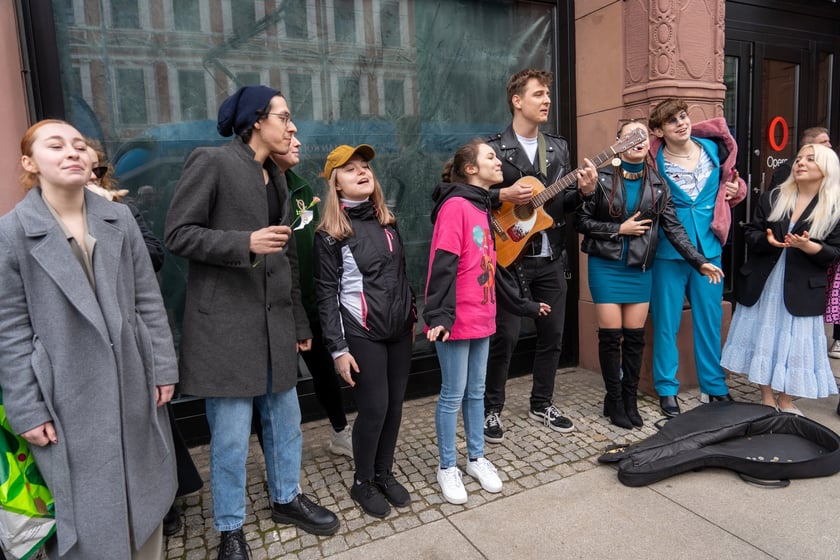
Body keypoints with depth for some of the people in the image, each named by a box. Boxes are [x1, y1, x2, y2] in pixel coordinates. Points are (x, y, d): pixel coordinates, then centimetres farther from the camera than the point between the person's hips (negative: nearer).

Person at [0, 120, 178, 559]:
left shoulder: (120, 219, 1)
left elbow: (148, 299, 4)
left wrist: (163, 367, 2)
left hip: (133, 384, 3)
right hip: (69, 396, -3)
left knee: (143, 495, 17)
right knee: (86, 509, 11)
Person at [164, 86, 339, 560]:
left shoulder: (276, 178, 16)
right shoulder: (211, 162, -7)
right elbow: (178, 234, -10)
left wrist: (300, 322, 17)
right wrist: (245, 243, -21)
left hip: (275, 321, 7)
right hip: (225, 321, -7)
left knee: (285, 420, 16)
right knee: (231, 437, 2)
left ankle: (287, 498, 38)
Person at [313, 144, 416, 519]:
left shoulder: (387, 220, 9)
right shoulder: (330, 233, -8)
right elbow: (326, 293, -10)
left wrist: (412, 315, 15)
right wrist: (338, 348, -13)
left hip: (399, 329, 6)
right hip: (362, 333, -5)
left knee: (395, 404, 9)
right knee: (374, 408, -2)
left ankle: (384, 473, 30)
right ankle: (363, 483, 22)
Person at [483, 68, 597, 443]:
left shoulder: (558, 147, 12)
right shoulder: (492, 149, -5)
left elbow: (564, 203, 13)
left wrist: (584, 191, -6)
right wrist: (503, 195, -21)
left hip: (551, 259, 6)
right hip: (511, 257, -5)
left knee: (553, 334, 11)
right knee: (505, 337, -1)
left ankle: (542, 404, 29)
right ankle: (491, 409, 17)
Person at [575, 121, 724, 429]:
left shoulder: (657, 185, 5)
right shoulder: (602, 178, -3)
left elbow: (674, 228, 2)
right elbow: (582, 221, -5)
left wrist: (700, 261, -5)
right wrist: (619, 229, -12)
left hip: (639, 269, 3)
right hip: (606, 266, -3)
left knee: (634, 335, 6)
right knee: (611, 334, 0)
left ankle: (629, 398, 22)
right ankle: (614, 399, 16)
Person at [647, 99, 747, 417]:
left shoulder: (713, 148, 5)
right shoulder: (654, 161, -7)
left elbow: (729, 184, 21)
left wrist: (735, 189, 0)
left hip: (709, 247, 4)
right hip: (668, 251, -3)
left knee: (710, 319, 12)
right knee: (666, 322, 4)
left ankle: (715, 385, 28)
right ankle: (667, 389, 18)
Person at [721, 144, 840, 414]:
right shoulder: (772, 198, 5)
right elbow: (750, 233, 4)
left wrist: (807, 246, -22)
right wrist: (767, 240, -17)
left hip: (801, 290, -2)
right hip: (763, 285, 2)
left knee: (794, 345, 3)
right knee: (763, 339, 7)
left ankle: (785, 402, 22)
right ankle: (767, 399, 22)